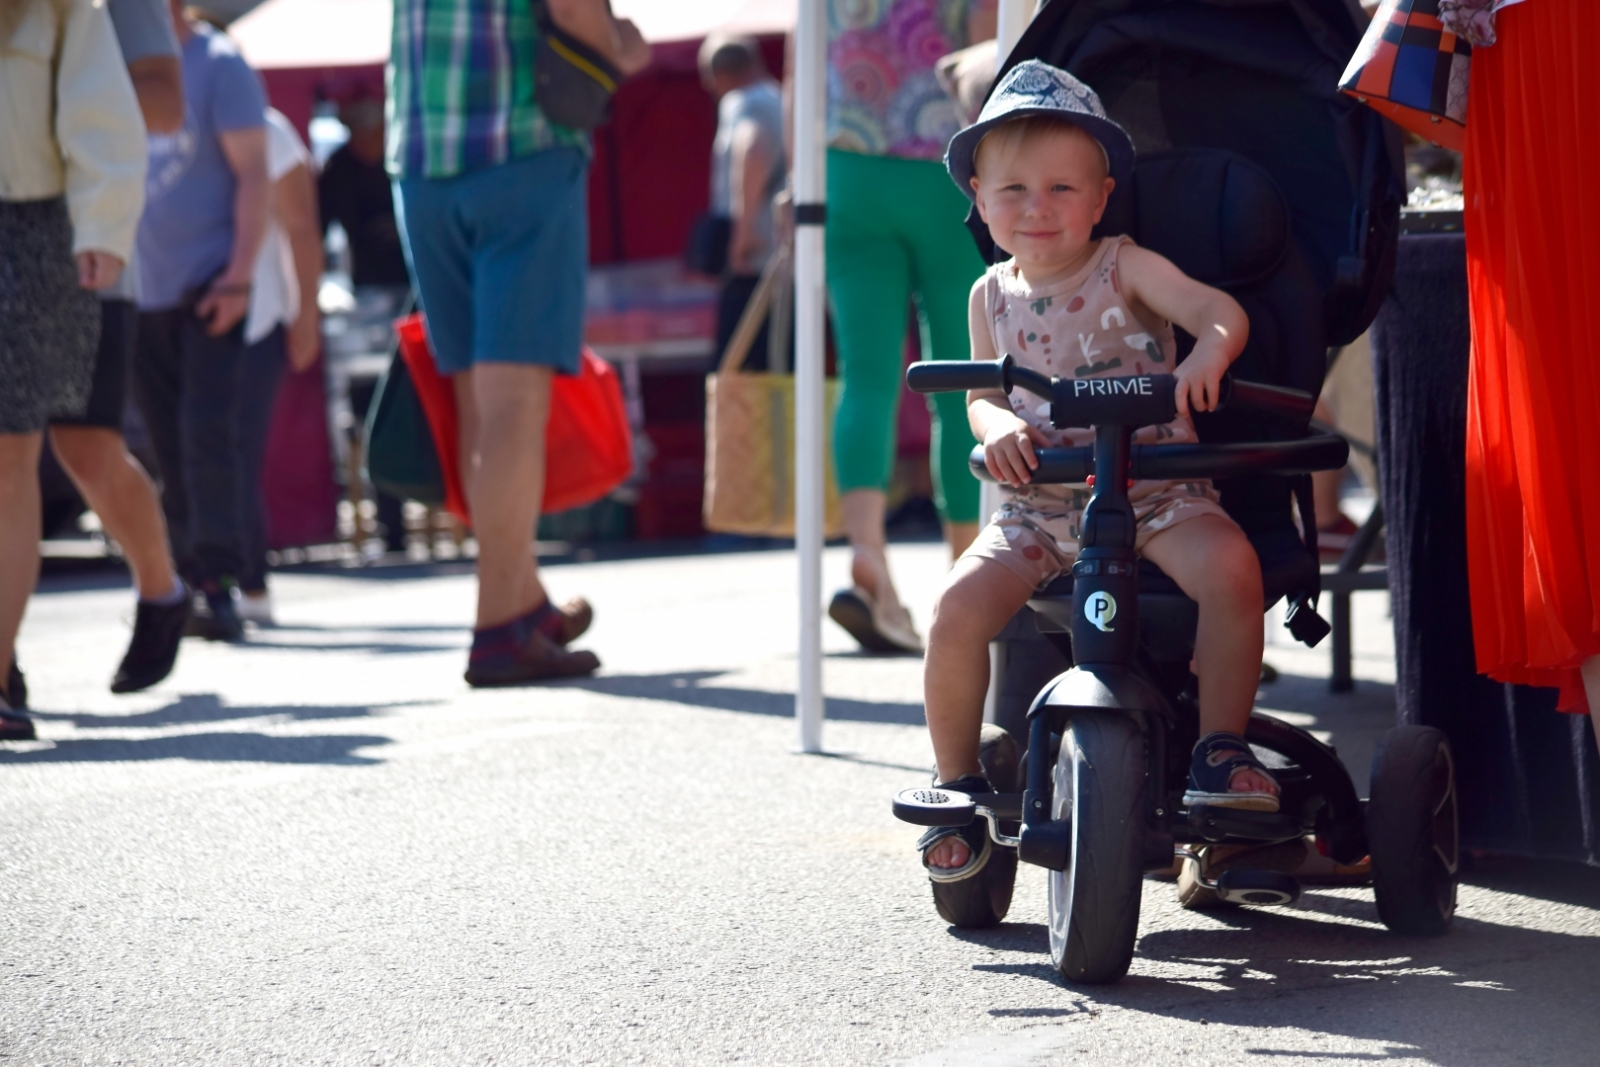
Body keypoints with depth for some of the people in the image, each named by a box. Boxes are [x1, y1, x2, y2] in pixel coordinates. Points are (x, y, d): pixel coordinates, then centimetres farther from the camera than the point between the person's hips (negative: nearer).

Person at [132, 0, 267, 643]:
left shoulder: (217, 66, -4)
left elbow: (252, 175, -8)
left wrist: (238, 276, -16)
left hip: (208, 285, -6)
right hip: (141, 292, 6)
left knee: (206, 433, -14)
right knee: (169, 447, 7)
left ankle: (216, 584, -15)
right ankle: (185, 580, 13)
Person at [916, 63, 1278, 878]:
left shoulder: (1124, 269, -3)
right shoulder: (993, 296, 9)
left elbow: (1219, 309, -15)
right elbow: (982, 395, 13)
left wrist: (1209, 351, -40)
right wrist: (997, 425, -12)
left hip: (1153, 488, -3)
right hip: (1037, 506, 3)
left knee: (1230, 566, -33)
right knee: (958, 609, -22)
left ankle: (1221, 747, -15)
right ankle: (957, 785, 0)